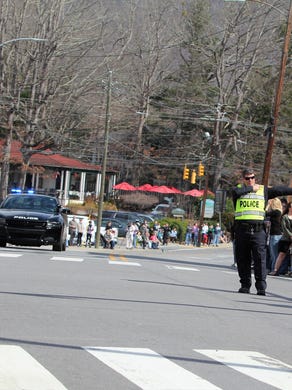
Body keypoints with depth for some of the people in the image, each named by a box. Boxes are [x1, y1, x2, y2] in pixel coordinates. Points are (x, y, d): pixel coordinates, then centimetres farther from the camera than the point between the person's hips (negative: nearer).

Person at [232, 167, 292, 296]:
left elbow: (279, 190, 10)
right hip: (241, 230, 1)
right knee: (242, 260, 6)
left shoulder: (263, 190, 13)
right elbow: (236, 192, -13)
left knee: (260, 259, -8)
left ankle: (261, 287, -9)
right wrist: (251, 188, -3)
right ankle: (245, 285, 15)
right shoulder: (239, 189, 9)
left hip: (258, 230, -1)